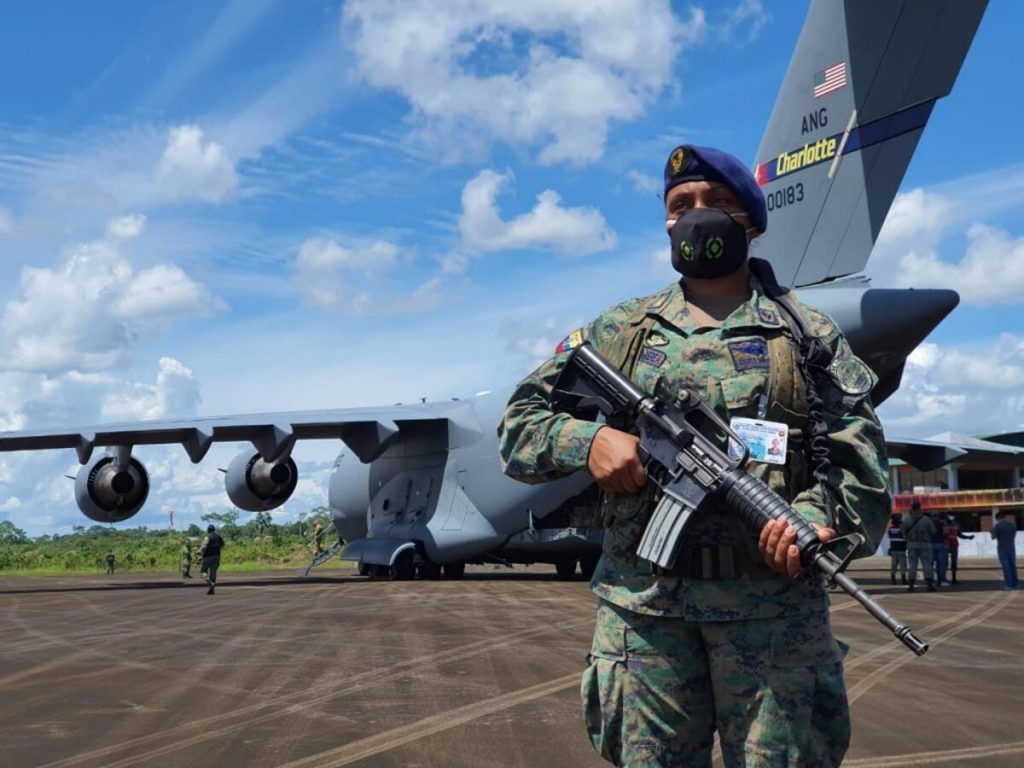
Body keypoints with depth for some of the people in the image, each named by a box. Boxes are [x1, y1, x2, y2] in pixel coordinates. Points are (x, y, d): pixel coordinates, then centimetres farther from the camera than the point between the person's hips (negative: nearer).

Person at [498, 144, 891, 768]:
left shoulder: (807, 333, 9)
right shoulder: (619, 330, 12)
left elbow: (858, 456, 2)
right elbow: (518, 425, 13)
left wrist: (819, 517, -19)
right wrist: (587, 441, -7)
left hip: (774, 603, -1)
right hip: (643, 603, 2)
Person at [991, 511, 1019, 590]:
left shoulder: (997, 525, -12)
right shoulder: (1013, 524, 3)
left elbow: (994, 537, -8)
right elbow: (1014, 535, 14)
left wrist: (991, 532, 14)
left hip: (1002, 549, -4)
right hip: (1011, 548, 4)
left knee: (1006, 566, -2)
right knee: (1013, 566, 12)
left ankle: (1009, 584, -4)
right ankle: (1015, 583, 14)